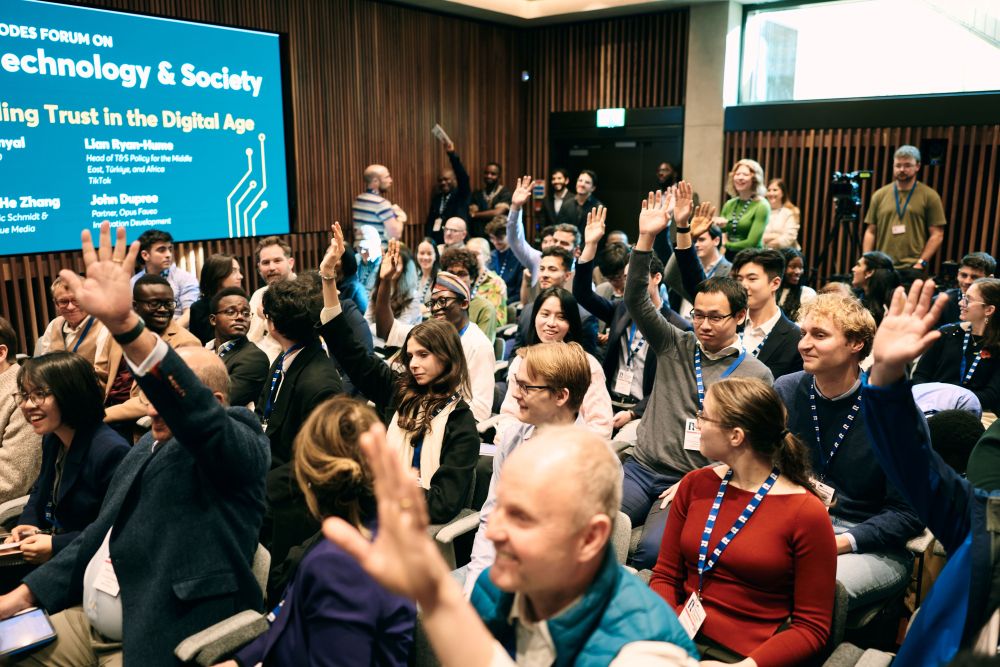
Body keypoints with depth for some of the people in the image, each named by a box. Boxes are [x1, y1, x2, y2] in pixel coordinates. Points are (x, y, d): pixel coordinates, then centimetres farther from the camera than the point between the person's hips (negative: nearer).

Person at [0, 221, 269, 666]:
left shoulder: (241, 446, -13)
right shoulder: (150, 445, 12)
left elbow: (193, 411, -35)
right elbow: (99, 534, 18)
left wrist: (122, 322, -44)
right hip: (86, 622, 8)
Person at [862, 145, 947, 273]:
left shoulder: (929, 196, 3)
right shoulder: (880, 195, 10)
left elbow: (937, 235, 0)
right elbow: (870, 232, 10)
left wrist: (921, 263, -10)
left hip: (913, 269, -2)